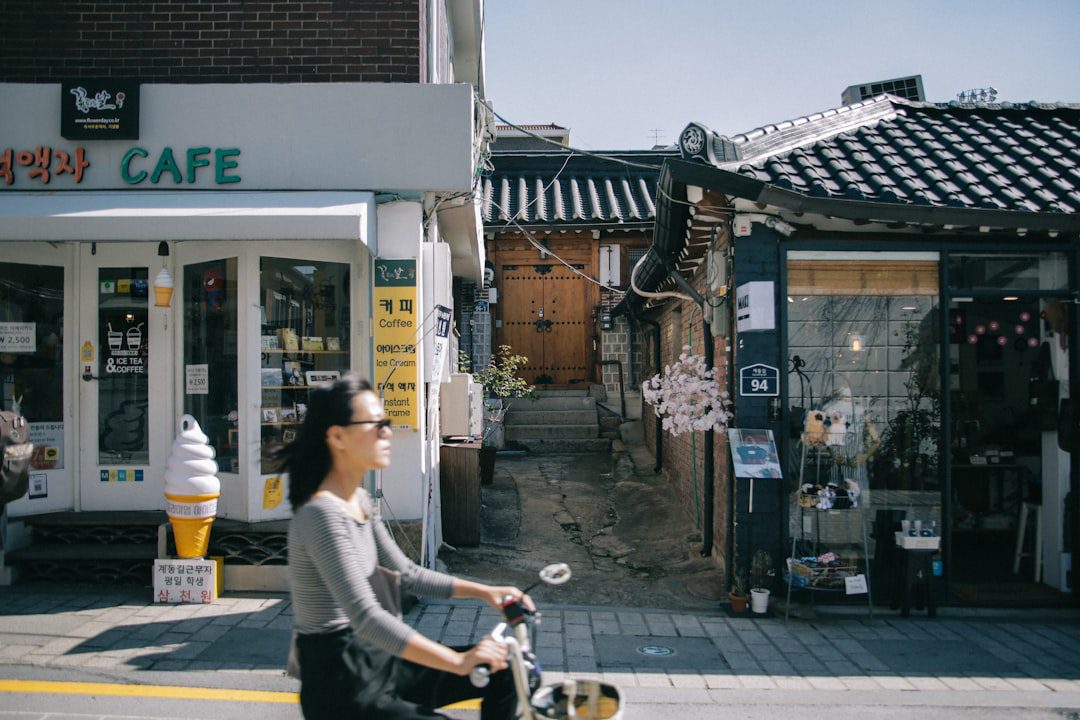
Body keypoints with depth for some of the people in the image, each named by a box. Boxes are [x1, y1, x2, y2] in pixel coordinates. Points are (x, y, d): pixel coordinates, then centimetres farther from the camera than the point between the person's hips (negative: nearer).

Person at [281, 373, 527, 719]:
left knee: (502, 671, 6)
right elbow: (367, 618, -31)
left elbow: (408, 574, 13)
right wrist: (458, 661, -33)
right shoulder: (322, 514, -23)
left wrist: (484, 591, 3)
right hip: (343, 688, -9)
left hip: (378, 661, 9)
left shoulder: (361, 501, 6)